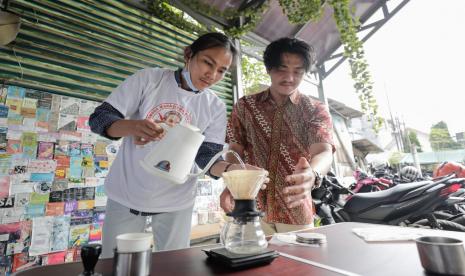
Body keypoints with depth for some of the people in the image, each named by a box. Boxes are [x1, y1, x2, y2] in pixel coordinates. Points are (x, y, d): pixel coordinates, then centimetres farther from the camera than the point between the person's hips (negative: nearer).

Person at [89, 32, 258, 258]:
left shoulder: (216, 108, -4)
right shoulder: (149, 79, -8)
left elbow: (207, 157, -7)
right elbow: (99, 119, -10)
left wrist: (231, 169, -28)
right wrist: (132, 126, -31)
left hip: (175, 202, 1)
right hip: (125, 194, 0)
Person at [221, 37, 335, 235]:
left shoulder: (316, 110, -1)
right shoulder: (245, 106, 2)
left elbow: (324, 151, -16)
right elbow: (235, 150, 4)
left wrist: (313, 174, -39)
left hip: (295, 212, 0)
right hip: (251, 208, 1)